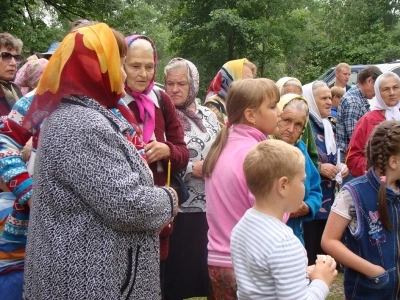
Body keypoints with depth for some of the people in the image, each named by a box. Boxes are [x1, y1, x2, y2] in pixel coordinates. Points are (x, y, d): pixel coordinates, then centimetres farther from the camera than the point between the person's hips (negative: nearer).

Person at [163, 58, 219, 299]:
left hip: (212, 208, 5)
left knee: (212, 275, 13)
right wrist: (191, 169, -16)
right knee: (179, 279, 4)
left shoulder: (208, 115, 10)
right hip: (179, 211, -4)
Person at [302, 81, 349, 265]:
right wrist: (319, 168, -19)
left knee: (321, 249, 15)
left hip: (327, 200, 8)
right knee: (307, 253, -3)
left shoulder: (327, 126, 14)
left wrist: (339, 167, 3)